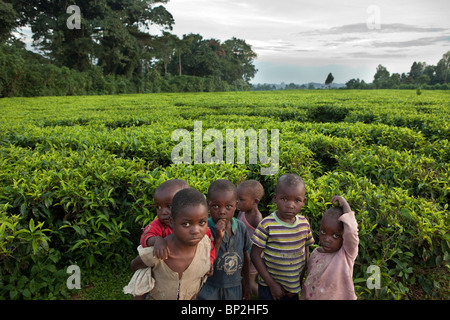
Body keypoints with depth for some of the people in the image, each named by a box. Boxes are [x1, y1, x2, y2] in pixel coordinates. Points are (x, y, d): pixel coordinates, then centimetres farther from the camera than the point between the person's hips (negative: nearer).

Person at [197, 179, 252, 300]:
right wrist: (218, 239, -30)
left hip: (235, 288, 4)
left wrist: (246, 284, 15)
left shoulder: (241, 227, -7)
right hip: (208, 289, -4)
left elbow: (245, 257, 7)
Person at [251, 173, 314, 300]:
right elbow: (255, 255, -14)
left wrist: (300, 280, 0)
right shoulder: (267, 225, -18)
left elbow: (306, 252, 6)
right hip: (269, 285, -3)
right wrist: (272, 284, -13)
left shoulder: (304, 224, -5)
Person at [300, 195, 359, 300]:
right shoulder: (315, 254, -6)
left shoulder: (347, 254, -21)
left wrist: (345, 205, -34)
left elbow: (351, 232, -41)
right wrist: (303, 297, 7)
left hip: (339, 297, -4)